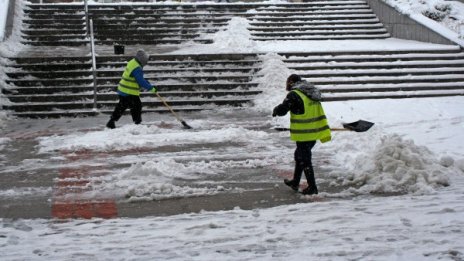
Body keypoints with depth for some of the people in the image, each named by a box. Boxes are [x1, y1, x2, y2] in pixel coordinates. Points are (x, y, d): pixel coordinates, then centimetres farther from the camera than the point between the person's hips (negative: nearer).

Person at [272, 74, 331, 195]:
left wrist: (275, 111, 8)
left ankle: (312, 187, 7)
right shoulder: (313, 94, 13)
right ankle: (295, 182, 33)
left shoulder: (294, 95, -13)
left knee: (304, 159, 2)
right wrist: (325, 132, 20)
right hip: (315, 132, 9)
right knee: (299, 156, 22)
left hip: (303, 134, -9)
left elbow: (282, 110, -15)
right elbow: (320, 114, 16)